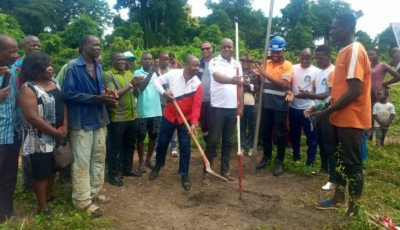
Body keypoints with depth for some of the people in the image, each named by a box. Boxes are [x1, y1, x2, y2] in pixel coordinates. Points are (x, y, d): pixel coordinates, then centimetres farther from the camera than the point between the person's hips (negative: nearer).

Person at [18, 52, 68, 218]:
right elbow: (33, 118, -21)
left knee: (53, 169, 18)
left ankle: (49, 197, 38)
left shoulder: (54, 83, 6)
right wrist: (56, 132, -17)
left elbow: (63, 104, 7)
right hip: (40, 138, -6)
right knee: (42, 173, 5)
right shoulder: (28, 89, -15)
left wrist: (65, 128, -7)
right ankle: (42, 208, 20)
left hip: (58, 135, 7)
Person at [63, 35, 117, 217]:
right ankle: (83, 200, 13)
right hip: (82, 120, -8)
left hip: (99, 118, 8)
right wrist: (97, 98, -23)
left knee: (99, 157, 15)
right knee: (82, 161, 1)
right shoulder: (73, 66, -13)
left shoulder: (97, 66, 10)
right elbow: (69, 93, -19)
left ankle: (94, 192, 30)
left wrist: (106, 94, -5)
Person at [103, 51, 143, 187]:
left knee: (130, 144, 18)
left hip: (132, 116, 7)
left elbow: (136, 94, 12)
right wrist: (130, 85, -20)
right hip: (117, 118, -7)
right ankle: (112, 174, 17)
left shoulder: (129, 73, 13)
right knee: (115, 147, 4)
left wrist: (136, 86, -10)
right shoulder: (108, 75, -8)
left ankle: (127, 169, 34)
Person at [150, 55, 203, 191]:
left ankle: (184, 175, 17)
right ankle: (158, 166, 38)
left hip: (185, 119, 0)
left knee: (185, 146, 2)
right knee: (162, 142, 13)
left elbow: (196, 106, -15)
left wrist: (194, 123, -26)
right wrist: (164, 92, -17)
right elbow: (157, 81, 1)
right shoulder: (173, 73, -10)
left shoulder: (198, 84, -11)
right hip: (168, 116, 1)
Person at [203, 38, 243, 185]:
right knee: (213, 140, 0)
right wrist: (231, 80, -47)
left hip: (232, 107, 5)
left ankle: (225, 170, 24)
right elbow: (217, 77, -27)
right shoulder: (214, 62, -6)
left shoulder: (237, 64, 12)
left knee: (228, 141, 12)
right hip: (218, 107, -5)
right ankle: (206, 171, 12)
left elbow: (240, 84, 14)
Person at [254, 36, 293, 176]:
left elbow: (283, 84, -22)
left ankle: (279, 161, 16)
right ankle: (267, 156, 30)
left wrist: (265, 74, -27)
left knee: (280, 134, 4)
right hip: (266, 104, 5)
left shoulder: (288, 66, -6)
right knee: (265, 132, 13)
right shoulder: (266, 63, 9)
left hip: (280, 105, -4)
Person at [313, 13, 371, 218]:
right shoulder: (344, 52, 14)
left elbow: (354, 91, -23)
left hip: (351, 118, -10)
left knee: (353, 163, 0)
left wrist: (326, 112, -20)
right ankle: (338, 198, 31)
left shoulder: (355, 51, -16)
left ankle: (354, 209, 12)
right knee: (341, 159, 17)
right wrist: (329, 111, 14)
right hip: (341, 117, 10)